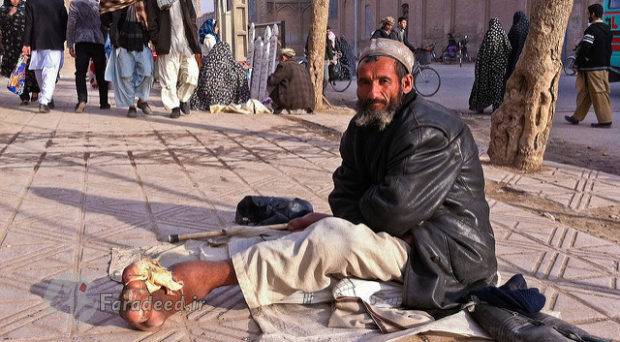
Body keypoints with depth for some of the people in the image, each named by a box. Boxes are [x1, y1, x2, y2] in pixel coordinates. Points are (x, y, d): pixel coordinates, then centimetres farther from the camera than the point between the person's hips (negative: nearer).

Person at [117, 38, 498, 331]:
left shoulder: (429, 130, -20)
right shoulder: (364, 126, 8)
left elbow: (393, 211, -26)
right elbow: (346, 196, 2)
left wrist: (359, 211, -6)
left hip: (446, 249, -9)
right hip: (405, 232, 9)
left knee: (329, 240, -29)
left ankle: (204, 278, -29)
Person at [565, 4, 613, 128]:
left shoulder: (592, 30, -14)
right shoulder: (607, 29, 14)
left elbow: (584, 49, -19)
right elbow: (609, 49, 18)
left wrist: (577, 63, -9)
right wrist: (606, 62, 21)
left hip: (593, 68, -9)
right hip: (605, 67, 9)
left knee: (598, 93, -5)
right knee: (585, 92, 14)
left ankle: (605, 120, -2)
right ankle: (577, 117, 21)